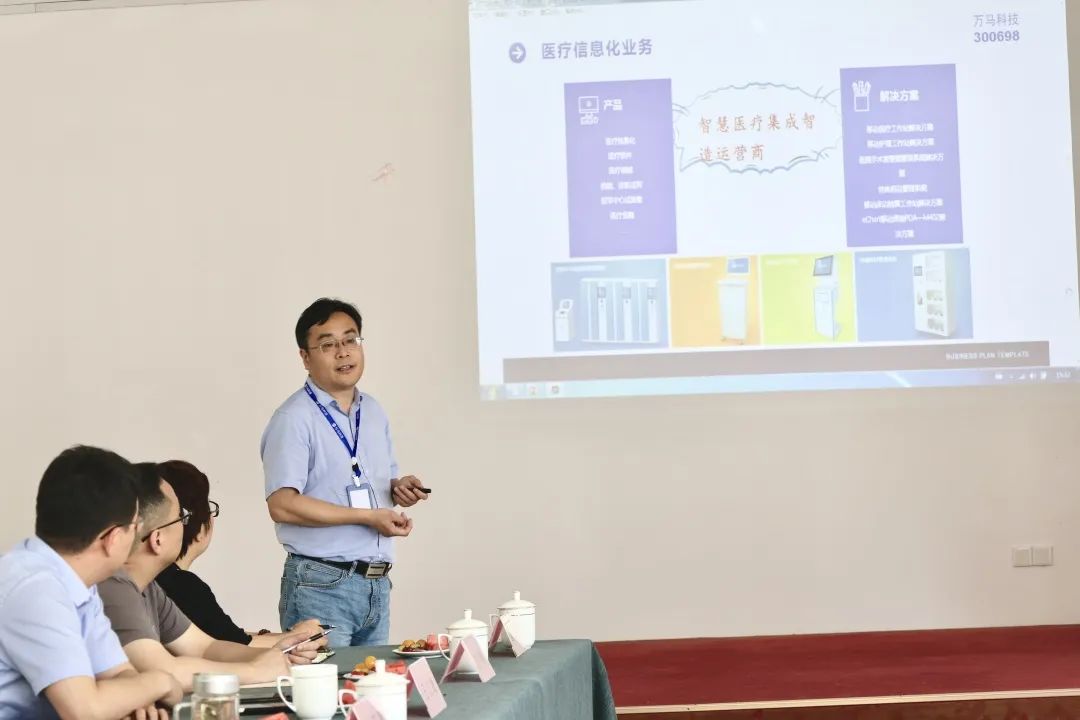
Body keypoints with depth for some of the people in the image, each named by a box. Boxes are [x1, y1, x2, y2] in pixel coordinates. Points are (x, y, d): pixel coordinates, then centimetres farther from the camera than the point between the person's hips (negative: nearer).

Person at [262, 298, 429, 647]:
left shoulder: (374, 412, 15)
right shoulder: (294, 418, -10)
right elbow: (282, 505, -19)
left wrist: (399, 488, 1)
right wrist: (367, 517, -17)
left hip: (376, 584, 7)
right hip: (321, 585, -7)